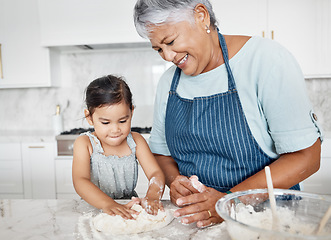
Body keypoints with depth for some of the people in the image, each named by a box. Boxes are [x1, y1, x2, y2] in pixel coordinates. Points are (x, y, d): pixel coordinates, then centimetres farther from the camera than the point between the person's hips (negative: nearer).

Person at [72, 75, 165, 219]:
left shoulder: (135, 141, -2)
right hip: (95, 208, -2)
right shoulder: (84, 143, -8)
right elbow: (80, 181, -21)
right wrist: (108, 204, -37)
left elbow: (155, 173, -8)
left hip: (129, 205, 3)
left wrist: (152, 197, -30)